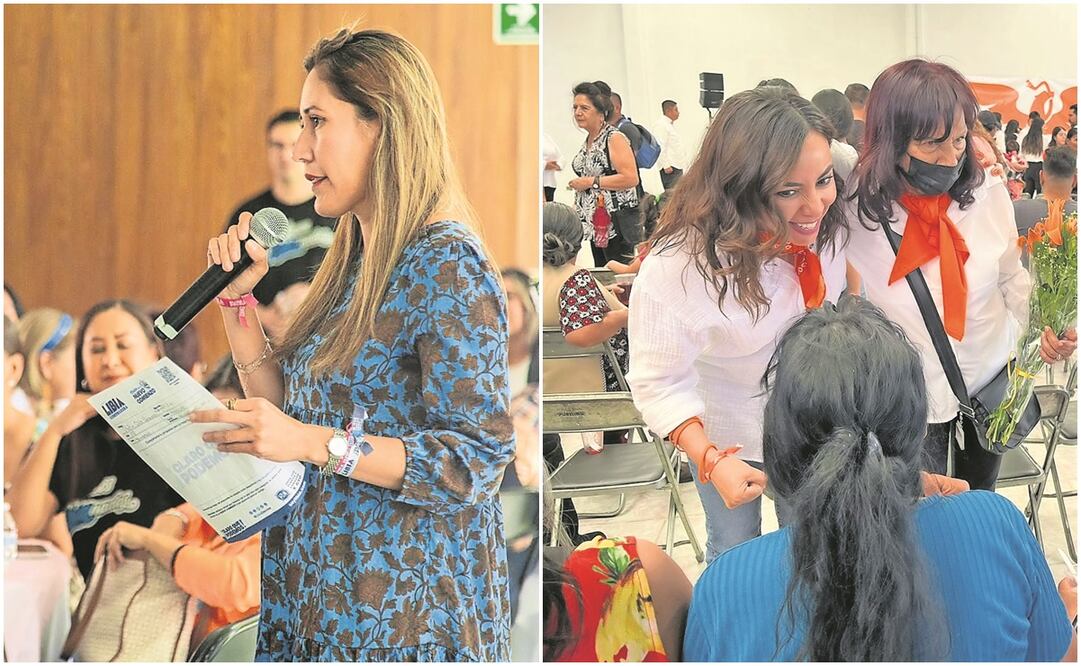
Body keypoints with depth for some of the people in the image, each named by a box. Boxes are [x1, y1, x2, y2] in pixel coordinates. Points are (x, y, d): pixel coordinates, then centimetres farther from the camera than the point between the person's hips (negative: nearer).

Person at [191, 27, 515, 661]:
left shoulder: (447, 266, -16)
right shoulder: (355, 259, 11)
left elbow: (479, 458, -21)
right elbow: (286, 406, 14)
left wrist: (318, 443, -28)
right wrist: (237, 298, 4)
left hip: (406, 606, -9)